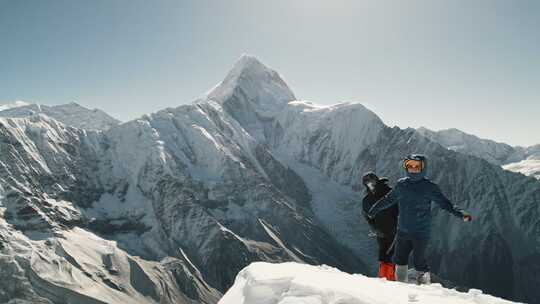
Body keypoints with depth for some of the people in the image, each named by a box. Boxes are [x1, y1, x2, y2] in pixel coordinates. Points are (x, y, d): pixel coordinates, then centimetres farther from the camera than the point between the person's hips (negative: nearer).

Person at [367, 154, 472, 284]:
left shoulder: (429, 187, -7)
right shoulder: (401, 184, 4)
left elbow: (444, 203, -7)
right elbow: (388, 199, 17)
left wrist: (460, 214, -22)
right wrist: (374, 210, 26)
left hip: (421, 233, -4)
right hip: (403, 230, 5)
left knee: (419, 261, -2)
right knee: (399, 259, 12)